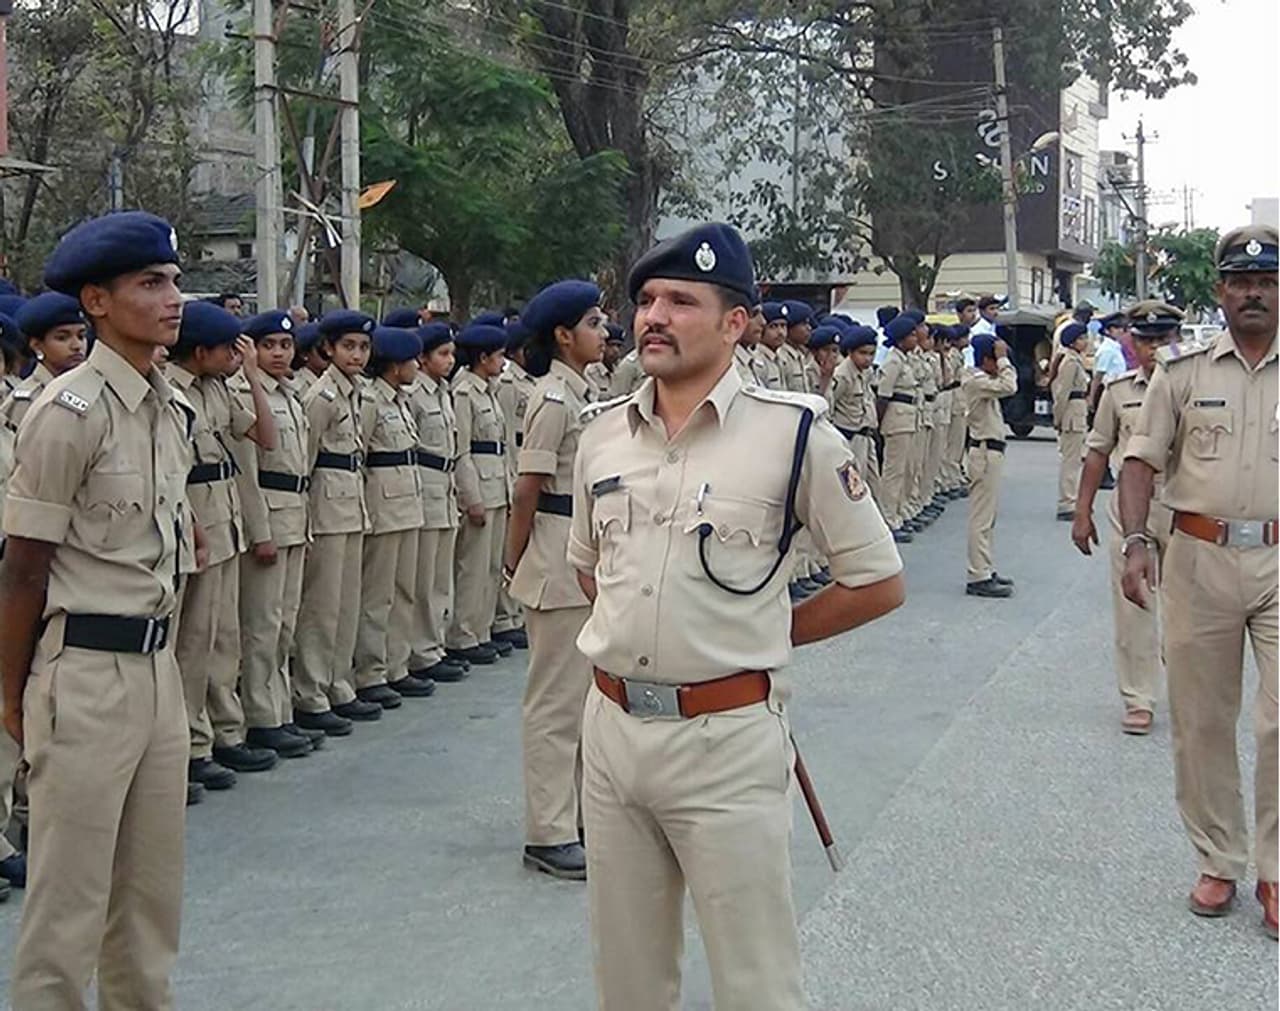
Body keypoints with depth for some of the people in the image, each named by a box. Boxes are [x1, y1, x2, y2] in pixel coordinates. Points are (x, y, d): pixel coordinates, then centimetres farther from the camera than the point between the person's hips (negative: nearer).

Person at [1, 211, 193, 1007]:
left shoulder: (174, 411, 8)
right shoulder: (71, 411, -15)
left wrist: (162, 649, 14)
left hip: (158, 664, 7)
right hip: (87, 668, -7)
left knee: (154, 878, 17)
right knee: (72, 887, 3)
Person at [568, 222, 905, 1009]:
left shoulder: (793, 431, -9)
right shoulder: (603, 434, 6)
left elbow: (879, 584, -3)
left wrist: (765, 635, 2)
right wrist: (635, 633, 10)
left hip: (727, 741, -5)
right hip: (612, 730, 5)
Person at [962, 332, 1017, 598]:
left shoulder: (982, 380, 14)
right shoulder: (975, 381, -17)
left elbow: (1007, 386, 20)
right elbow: (1009, 387, -28)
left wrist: (1003, 360, 12)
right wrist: (1002, 358, -19)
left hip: (990, 452, 11)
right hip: (985, 452, -11)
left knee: (987, 516, 16)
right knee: (982, 518, -8)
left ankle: (984, 571, 23)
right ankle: (978, 578, -5)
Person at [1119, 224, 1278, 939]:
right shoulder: (1184, 369, 5)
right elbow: (1144, 458, 6)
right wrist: (1136, 539, -7)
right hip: (1200, 558, 1)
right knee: (1201, 720, 8)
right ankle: (1219, 862, 23)